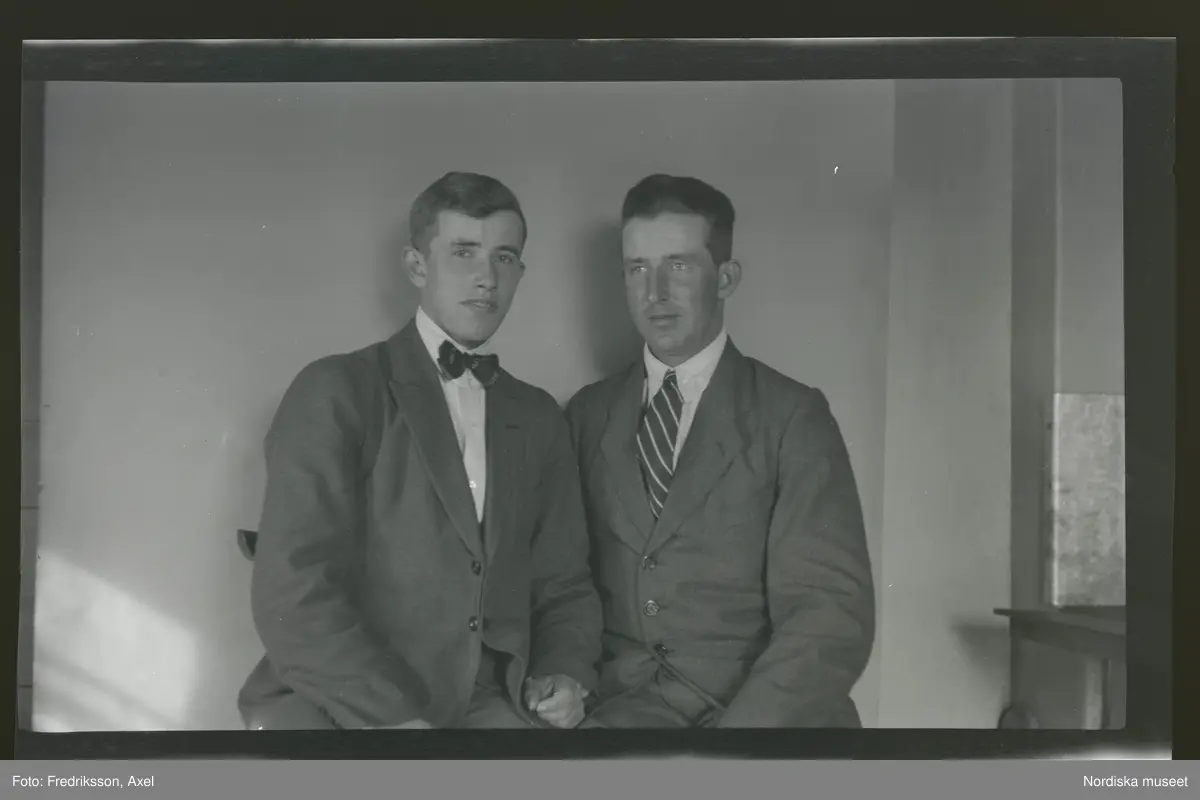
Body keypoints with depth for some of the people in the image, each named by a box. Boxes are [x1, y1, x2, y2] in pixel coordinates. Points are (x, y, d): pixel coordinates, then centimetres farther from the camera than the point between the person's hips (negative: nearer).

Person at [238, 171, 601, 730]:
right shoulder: (335, 391, -3)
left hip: (486, 706, 4)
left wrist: (565, 675, -2)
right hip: (335, 705, -4)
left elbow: (563, 585, 18)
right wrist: (395, 716, -18)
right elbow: (292, 594, -11)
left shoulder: (539, 419, 15)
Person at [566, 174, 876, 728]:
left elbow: (833, 615, -7)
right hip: (621, 704, 2)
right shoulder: (587, 415, 12)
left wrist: (740, 724, -18)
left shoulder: (791, 416, 1)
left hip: (763, 707, -2)